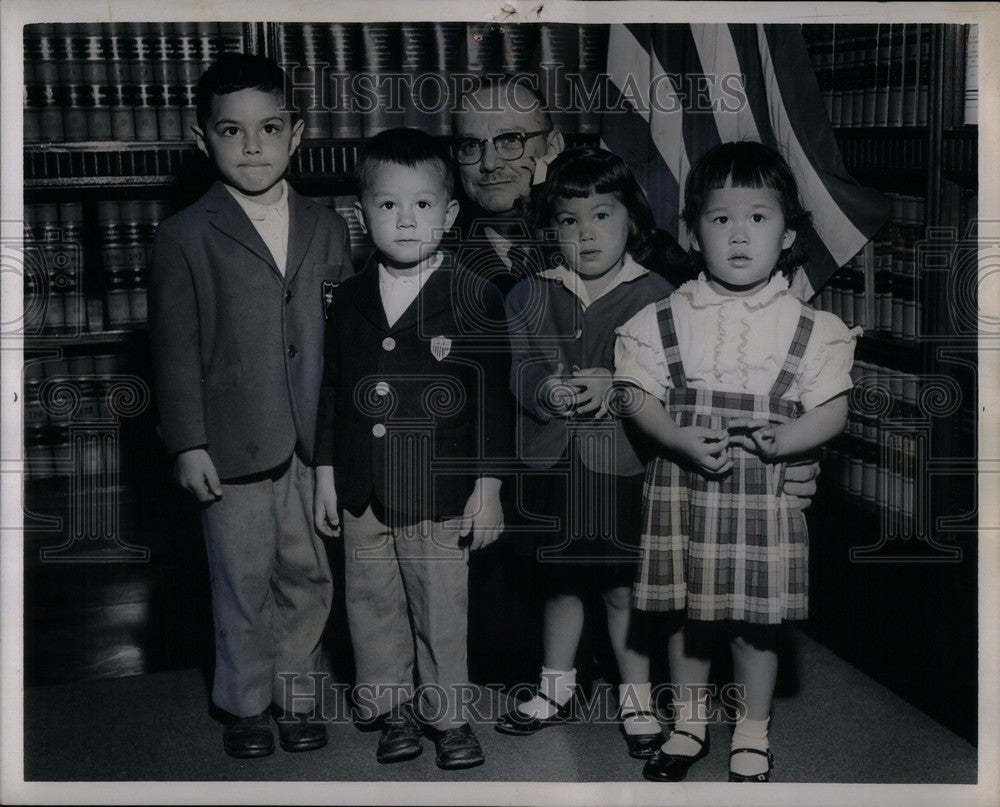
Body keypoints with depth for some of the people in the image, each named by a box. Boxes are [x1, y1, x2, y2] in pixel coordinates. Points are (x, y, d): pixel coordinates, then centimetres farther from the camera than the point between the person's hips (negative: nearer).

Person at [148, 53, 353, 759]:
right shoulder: (186, 237, -4)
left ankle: (296, 693, 28)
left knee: (308, 576, 11)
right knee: (244, 582, 8)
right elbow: (176, 351, -4)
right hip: (234, 443, -3)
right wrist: (188, 444, -9)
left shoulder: (326, 227, 7)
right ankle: (245, 704, 25)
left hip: (318, 438, 3)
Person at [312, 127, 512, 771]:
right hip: (361, 492, 4)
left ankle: (449, 713, 22)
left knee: (443, 609, 5)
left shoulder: (475, 299, -8)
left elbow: (494, 397, -6)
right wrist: (326, 474, 10)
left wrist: (488, 486, -7)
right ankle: (394, 709, 29)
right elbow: (334, 390, 11)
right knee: (373, 605, 13)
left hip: (439, 491, -4)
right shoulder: (350, 299, 4)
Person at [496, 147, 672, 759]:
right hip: (554, 463, 3)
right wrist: (544, 390, -20)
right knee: (560, 582, 17)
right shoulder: (530, 296, 5)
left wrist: (615, 389, -24)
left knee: (624, 588, 5)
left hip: (626, 465, -3)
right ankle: (556, 690, 34)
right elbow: (513, 368, 0)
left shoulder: (655, 296, -4)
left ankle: (637, 699, 22)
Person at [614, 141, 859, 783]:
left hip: (765, 496, -1)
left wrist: (788, 439, -21)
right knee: (688, 616, 14)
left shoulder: (809, 326, -3)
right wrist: (681, 440, -19)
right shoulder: (665, 319, -1)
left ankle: (753, 735, 29)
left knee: (757, 623, 9)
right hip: (684, 491, 1)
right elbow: (640, 397, -1)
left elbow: (833, 410, -3)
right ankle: (689, 724, 34)